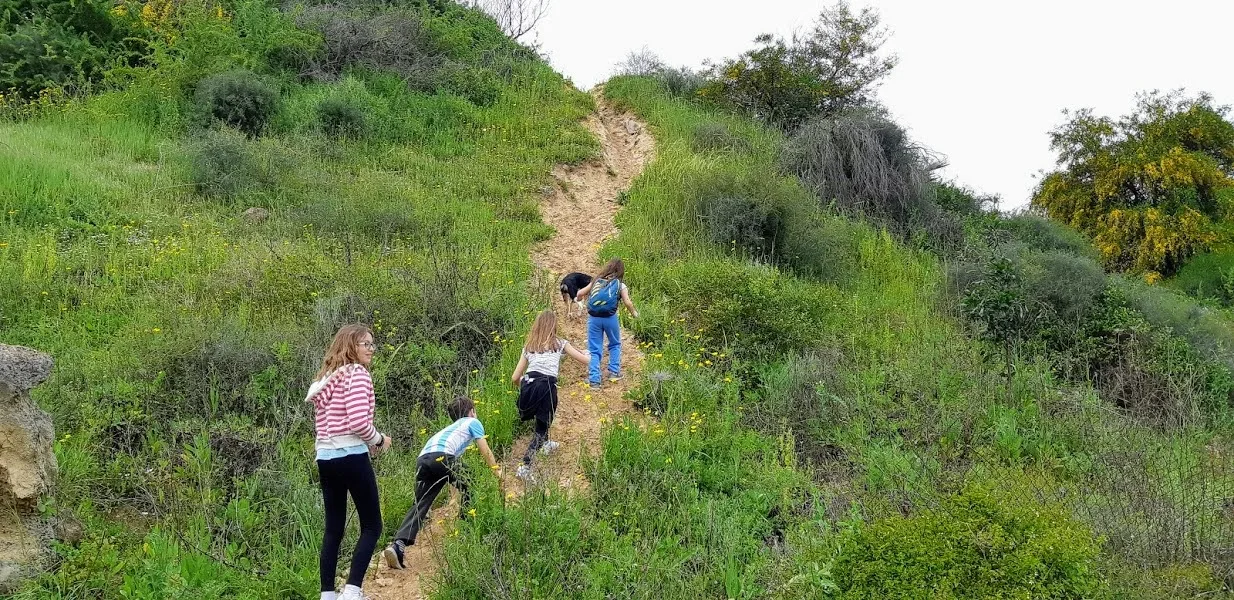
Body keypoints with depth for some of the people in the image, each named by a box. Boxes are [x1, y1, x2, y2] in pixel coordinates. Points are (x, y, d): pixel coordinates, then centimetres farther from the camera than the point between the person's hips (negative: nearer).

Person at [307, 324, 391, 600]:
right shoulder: (358, 374, -8)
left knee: (333, 528, 11)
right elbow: (358, 422, -19)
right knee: (371, 526, 0)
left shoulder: (327, 377, 18)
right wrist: (379, 440, -1)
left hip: (325, 457, 8)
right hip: (351, 457, -8)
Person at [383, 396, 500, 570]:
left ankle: (398, 544, -21)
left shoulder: (450, 427, 44)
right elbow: (485, 451, 22)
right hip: (442, 456, -6)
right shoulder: (473, 422, 25)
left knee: (420, 505, -2)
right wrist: (496, 470, 36)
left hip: (422, 459, 6)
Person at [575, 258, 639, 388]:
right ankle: (614, 371, 20)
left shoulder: (597, 281, 13)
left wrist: (579, 298, 36)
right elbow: (627, 303, -8)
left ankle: (594, 380, 0)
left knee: (594, 349, 7)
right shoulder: (620, 285, 5)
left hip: (594, 318, 1)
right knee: (615, 344, 25)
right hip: (610, 318, -1)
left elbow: (580, 294, 13)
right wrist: (634, 313, 9)